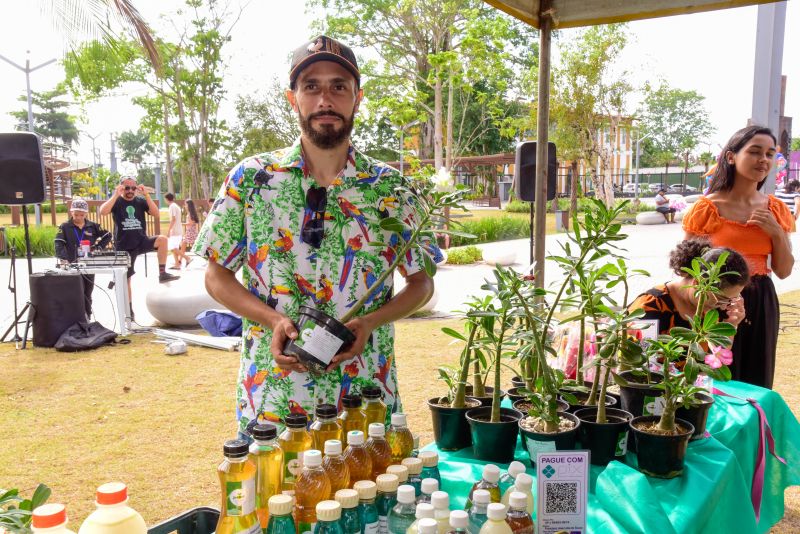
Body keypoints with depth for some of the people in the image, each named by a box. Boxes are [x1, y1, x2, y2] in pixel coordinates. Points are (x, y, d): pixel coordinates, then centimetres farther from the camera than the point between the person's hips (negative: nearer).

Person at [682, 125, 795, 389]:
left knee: (756, 385, 12)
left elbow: (784, 271, 8)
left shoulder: (775, 209, 5)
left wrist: (777, 233, -7)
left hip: (761, 304, 5)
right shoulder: (708, 207, -8)